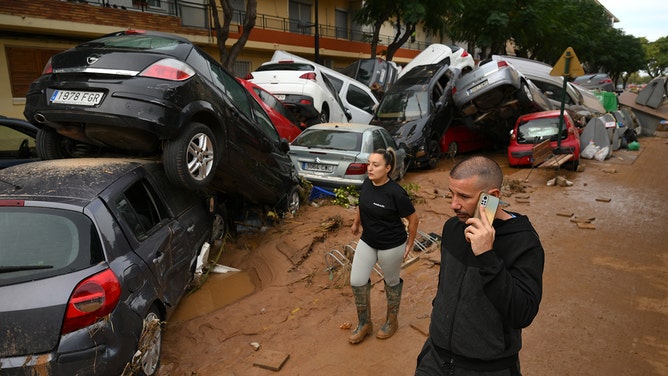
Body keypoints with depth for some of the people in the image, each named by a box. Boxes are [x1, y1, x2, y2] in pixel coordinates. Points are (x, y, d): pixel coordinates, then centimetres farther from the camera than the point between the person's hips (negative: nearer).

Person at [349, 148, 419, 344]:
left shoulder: (396, 193, -26)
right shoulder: (367, 183, -8)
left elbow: (413, 219, -14)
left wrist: (410, 243, -4)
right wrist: (356, 223, 24)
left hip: (391, 246, -6)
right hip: (367, 241, 6)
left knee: (392, 282, 16)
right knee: (357, 281, 5)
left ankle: (392, 321, 41)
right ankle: (365, 324, 28)